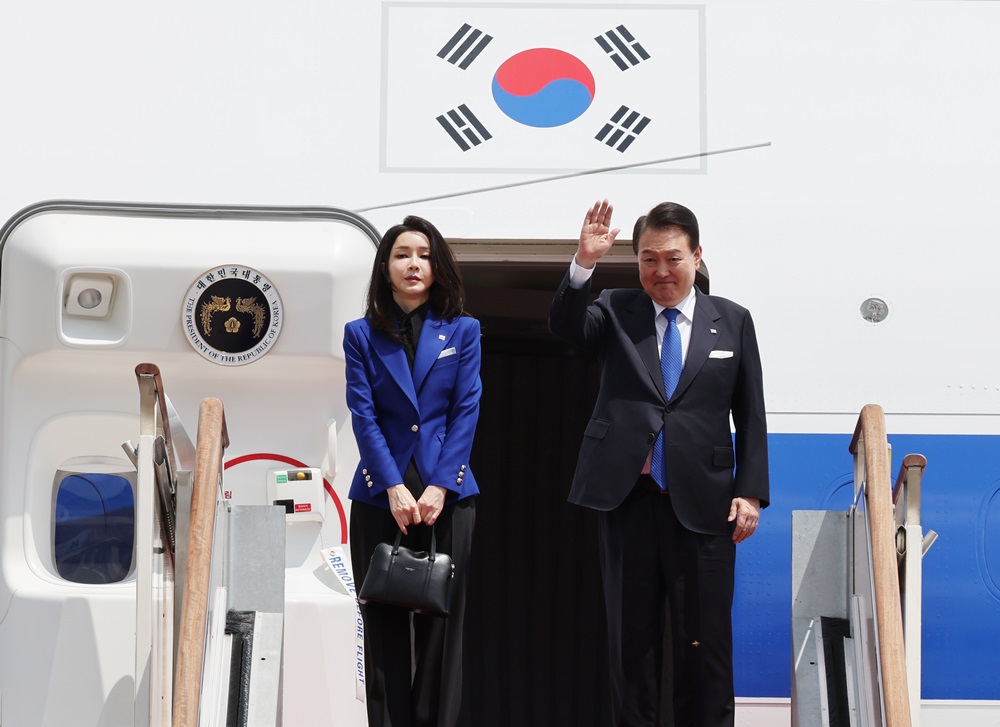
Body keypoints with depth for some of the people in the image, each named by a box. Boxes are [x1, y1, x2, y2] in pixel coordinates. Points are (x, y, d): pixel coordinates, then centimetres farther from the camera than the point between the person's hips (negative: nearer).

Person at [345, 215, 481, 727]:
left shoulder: (463, 331, 7)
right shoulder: (362, 335, 6)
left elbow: (466, 411, 0)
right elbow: (363, 415, -1)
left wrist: (438, 487, -10)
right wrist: (394, 488, -12)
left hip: (448, 495, 0)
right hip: (380, 494, 0)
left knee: (441, 619, 1)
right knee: (385, 622, 1)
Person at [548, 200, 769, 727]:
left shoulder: (732, 321, 7)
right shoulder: (616, 312, 7)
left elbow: (750, 416, 7)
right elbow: (565, 325, -13)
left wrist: (750, 491, -1)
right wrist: (584, 264, -28)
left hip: (701, 504, 0)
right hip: (626, 499, 1)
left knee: (705, 642, 2)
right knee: (630, 639, 6)